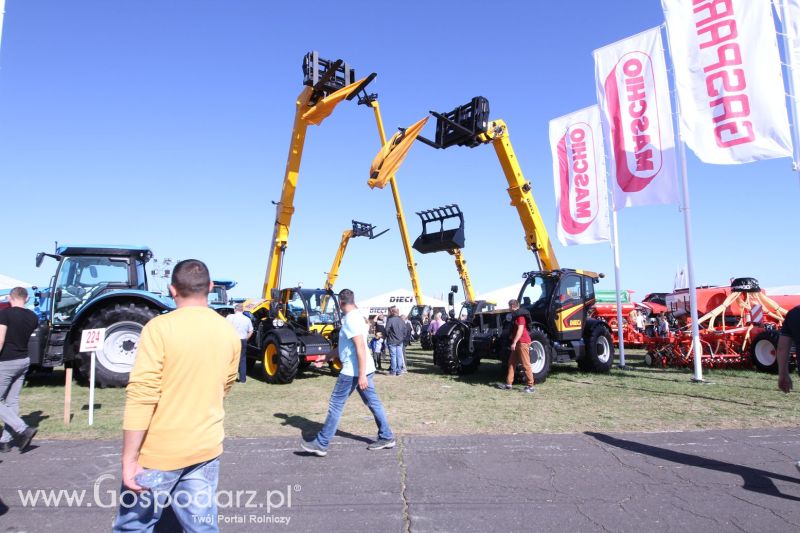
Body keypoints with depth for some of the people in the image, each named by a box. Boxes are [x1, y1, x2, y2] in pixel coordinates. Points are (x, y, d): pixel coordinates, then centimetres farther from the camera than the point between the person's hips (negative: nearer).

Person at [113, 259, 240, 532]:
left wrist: (129, 459, -14)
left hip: (159, 452, -4)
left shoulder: (160, 327, -15)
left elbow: (141, 397, -19)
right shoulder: (229, 333, 1)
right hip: (207, 448, 4)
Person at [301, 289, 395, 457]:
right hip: (362, 370, 10)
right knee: (373, 403, 13)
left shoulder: (351, 319, -17)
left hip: (353, 371, -10)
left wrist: (361, 375, -26)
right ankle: (386, 437, 20)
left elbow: (360, 347, -24)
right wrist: (326, 357, 28)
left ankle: (321, 444, 6)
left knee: (336, 405, -1)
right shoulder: (353, 317, 15)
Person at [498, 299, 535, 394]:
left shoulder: (520, 315, -13)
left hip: (522, 342, -10)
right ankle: (509, 384, 14)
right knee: (511, 362, 10)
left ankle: (530, 386, -4)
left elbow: (520, 330, -21)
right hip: (517, 342, 11)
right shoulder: (516, 315, 18)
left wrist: (514, 342, -23)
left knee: (526, 364, -7)